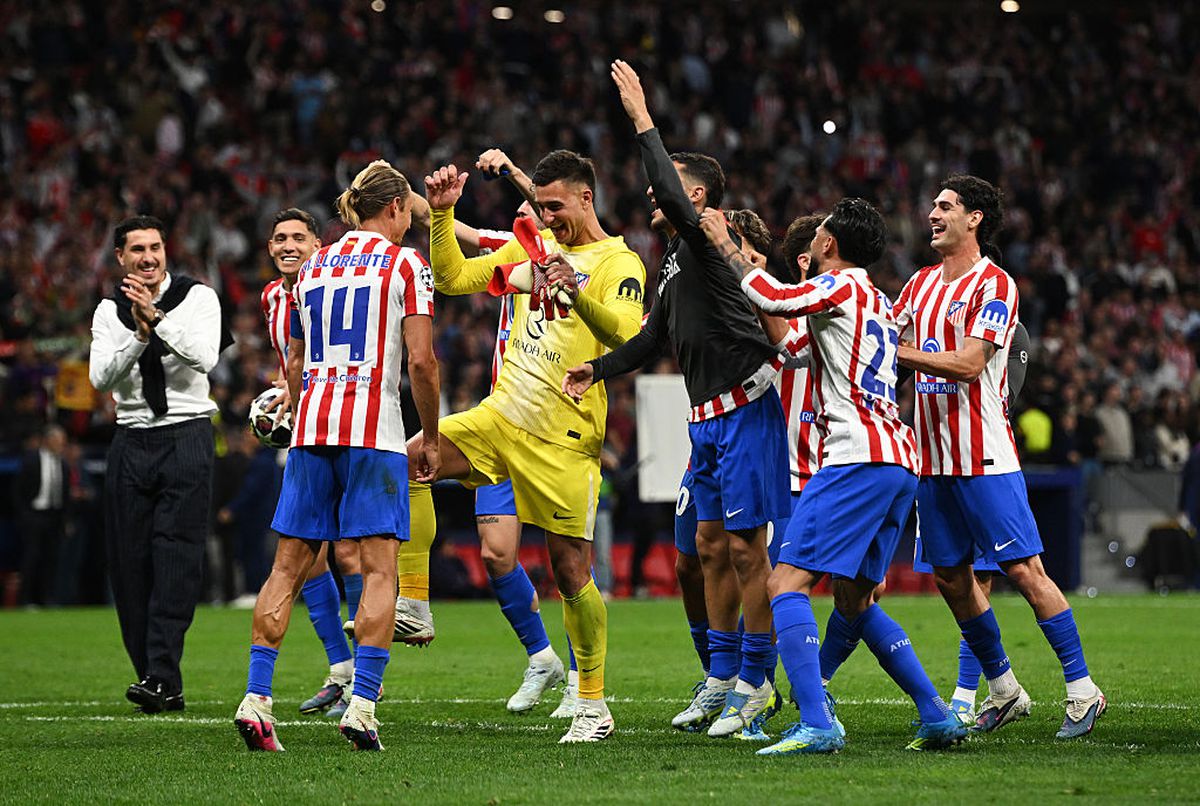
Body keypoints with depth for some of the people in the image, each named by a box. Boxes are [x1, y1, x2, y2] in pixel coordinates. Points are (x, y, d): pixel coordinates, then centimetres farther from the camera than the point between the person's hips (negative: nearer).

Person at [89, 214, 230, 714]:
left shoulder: (197, 298, 1)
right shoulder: (110, 312, 9)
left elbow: (205, 356, -14)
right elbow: (101, 378, -4)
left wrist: (158, 317, -20)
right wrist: (139, 335, -17)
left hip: (186, 435, -4)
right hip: (132, 442, 4)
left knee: (177, 559, -13)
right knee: (130, 563, -1)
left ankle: (161, 676, -18)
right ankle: (163, 688, 4)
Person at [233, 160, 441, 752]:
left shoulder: (314, 266, 16)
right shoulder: (405, 264, 0)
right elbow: (421, 361, -8)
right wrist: (429, 437, 2)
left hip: (311, 427, 5)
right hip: (374, 428, -5)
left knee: (289, 565, 6)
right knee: (380, 568, -4)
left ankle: (255, 697, -2)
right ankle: (361, 706, -14)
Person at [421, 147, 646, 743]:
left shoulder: (619, 263, -7)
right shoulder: (535, 247, 13)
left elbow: (624, 334, -26)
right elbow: (453, 278, 13)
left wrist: (578, 293, -43)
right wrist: (442, 215, -1)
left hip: (563, 439, -6)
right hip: (501, 415, 6)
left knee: (571, 571, -3)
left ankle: (593, 704, 8)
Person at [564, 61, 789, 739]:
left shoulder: (705, 240, -11)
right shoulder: (676, 262, 18)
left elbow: (673, 196, -30)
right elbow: (656, 337, 25)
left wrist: (643, 121, -25)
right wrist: (600, 368, 12)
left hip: (745, 408, -10)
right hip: (709, 417, 10)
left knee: (746, 547, -6)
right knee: (713, 544, 12)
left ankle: (755, 682, -1)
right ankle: (722, 679, 19)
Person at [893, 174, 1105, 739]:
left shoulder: (994, 284, -9)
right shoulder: (921, 284, 15)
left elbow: (968, 364, -18)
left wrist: (899, 353, -19)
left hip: (984, 458, -7)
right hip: (932, 455, 7)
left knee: (1024, 570, -9)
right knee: (950, 577, 8)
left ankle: (1082, 690, -4)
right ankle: (1004, 692, 20)